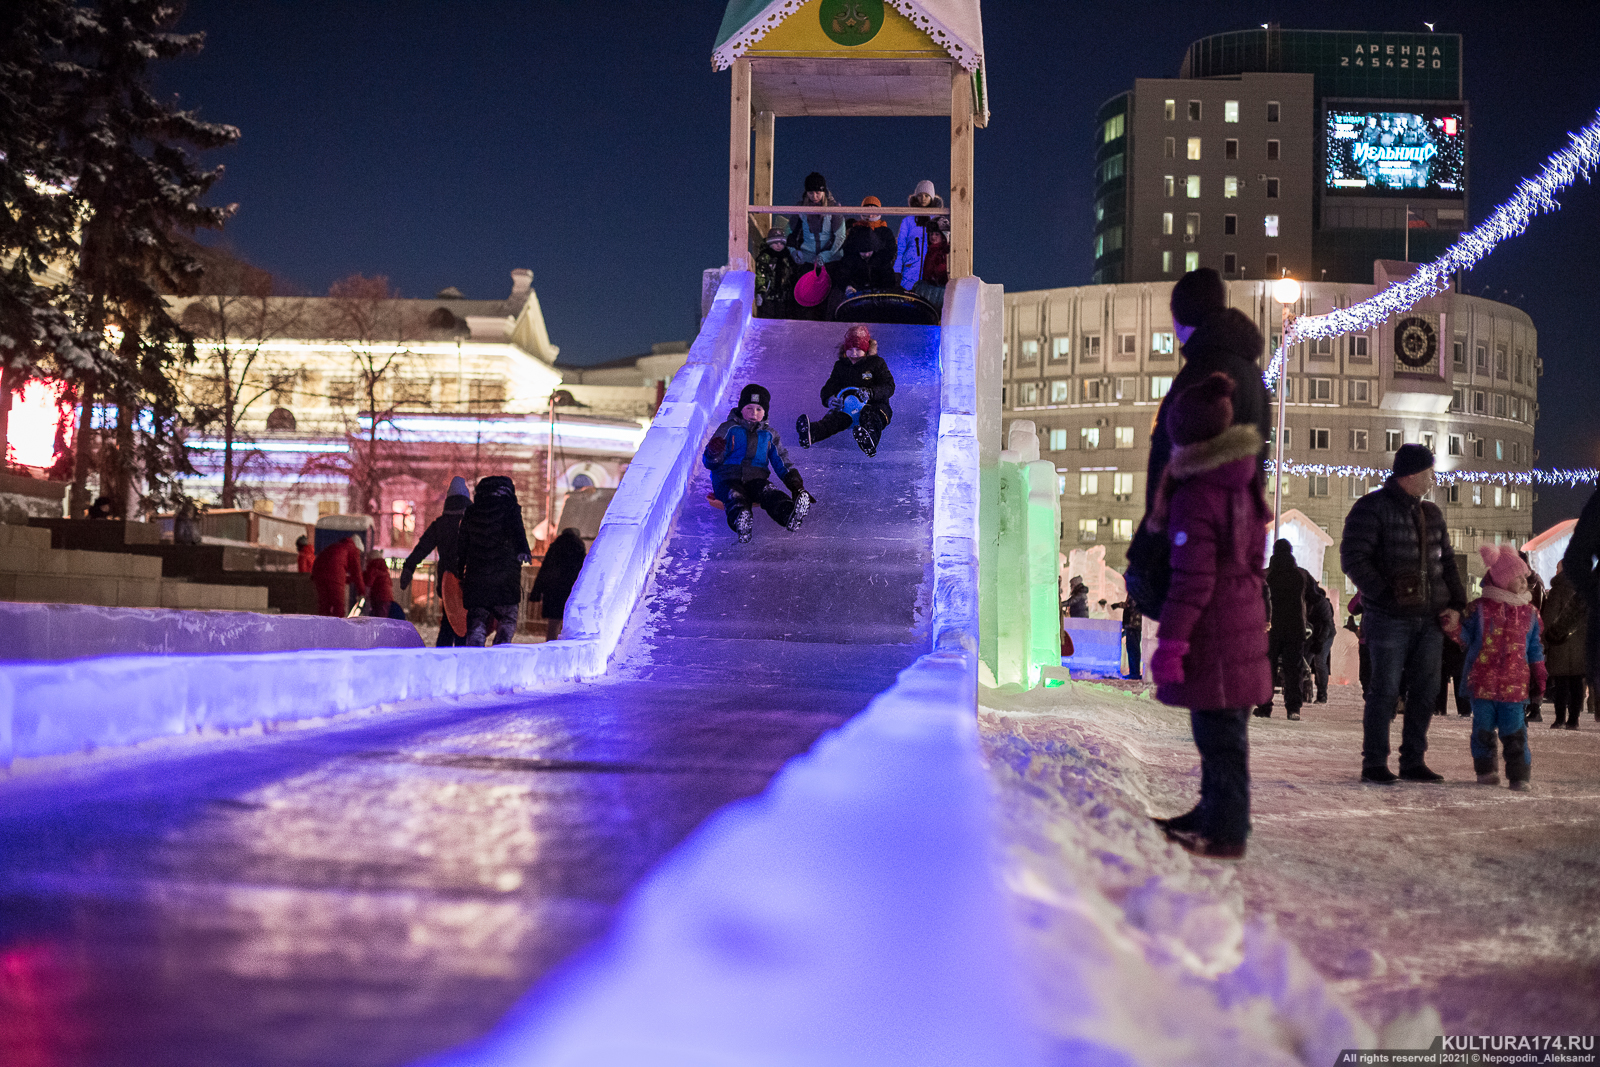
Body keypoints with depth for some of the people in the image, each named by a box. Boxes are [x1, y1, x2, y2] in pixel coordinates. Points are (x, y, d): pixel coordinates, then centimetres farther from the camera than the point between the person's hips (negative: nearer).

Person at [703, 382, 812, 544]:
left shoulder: (769, 434, 20)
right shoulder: (728, 428, 10)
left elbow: (782, 463, 22)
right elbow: (710, 463, 6)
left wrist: (797, 487, 6)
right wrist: (713, 454, -21)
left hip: (756, 479, 2)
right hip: (727, 478, -2)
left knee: (771, 494, -33)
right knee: (736, 498, -38)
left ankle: (791, 516, -64)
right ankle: (742, 524, -71)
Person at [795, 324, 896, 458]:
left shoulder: (877, 363, 5)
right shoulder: (841, 365, 16)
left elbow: (889, 386, -6)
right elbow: (829, 388, 14)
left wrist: (869, 393, -27)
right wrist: (830, 399, -14)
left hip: (875, 406, -3)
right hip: (848, 407, 3)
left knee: (870, 416, -42)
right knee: (835, 417, -34)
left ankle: (870, 441, -78)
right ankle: (810, 434, -67)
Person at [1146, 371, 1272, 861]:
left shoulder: (1196, 498, -18)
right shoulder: (1245, 489, 10)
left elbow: (1192, 580, -20)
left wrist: (1170, 642, -17)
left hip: (1212, 634, -9)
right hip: (1245, 620, 9)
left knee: (1219, 734, -3)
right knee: (1225, 730, 17)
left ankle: (1224, 833, 2)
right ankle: (1216, 815, 28)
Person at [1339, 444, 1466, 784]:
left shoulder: (1431, 513, 16)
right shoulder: (1371, 509, -6)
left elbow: (1446, 561, 21)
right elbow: (1353, 560, -12)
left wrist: (1456, 604, 8)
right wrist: (1387, 596, -19)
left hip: (1430, 619, 7)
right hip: (1389, 618, -6)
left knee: (1426, 691, 7)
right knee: (1385, 690, -4)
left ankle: (1413, 760, 16)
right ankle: (1374, 763, 5)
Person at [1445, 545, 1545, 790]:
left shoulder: (1530, 613, 7)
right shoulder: (1479, 608, -1)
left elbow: (1535, 649, 13)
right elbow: (1465, 637, 4)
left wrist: (1539, 678, 11)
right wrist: (1453, 625, -16)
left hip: (1514, 685, 1)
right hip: (1482, 682, -1)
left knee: (1513, 729, -1)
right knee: (1483, 728, 6)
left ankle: (1519, 774, 6)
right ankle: (1486, 770, 18)